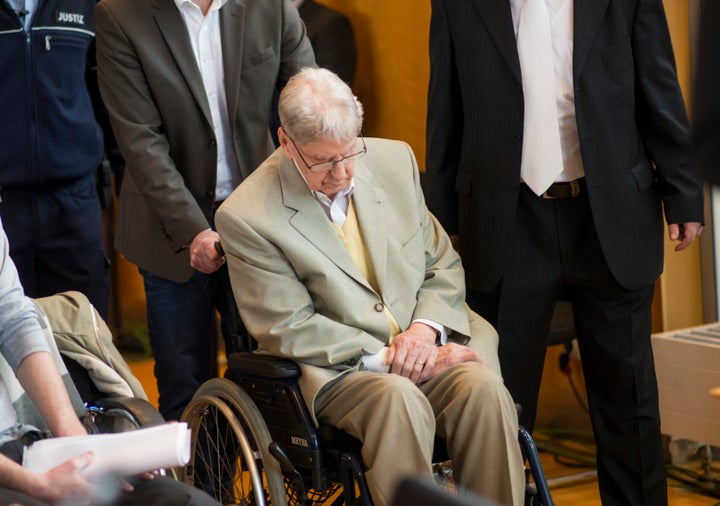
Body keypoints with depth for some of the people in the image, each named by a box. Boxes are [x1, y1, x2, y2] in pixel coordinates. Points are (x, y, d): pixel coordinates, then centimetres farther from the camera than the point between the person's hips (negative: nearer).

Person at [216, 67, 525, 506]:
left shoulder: (395, 160, 7)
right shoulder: (245, 217, -8)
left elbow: (443, 264, 14)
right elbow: (289, 329, -9)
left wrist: (426, 327, -7)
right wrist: (384, 358, -17)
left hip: (426, 349, 4)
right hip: (333, 370, -4)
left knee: (483, 386, -26)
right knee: (398, 398, -35)